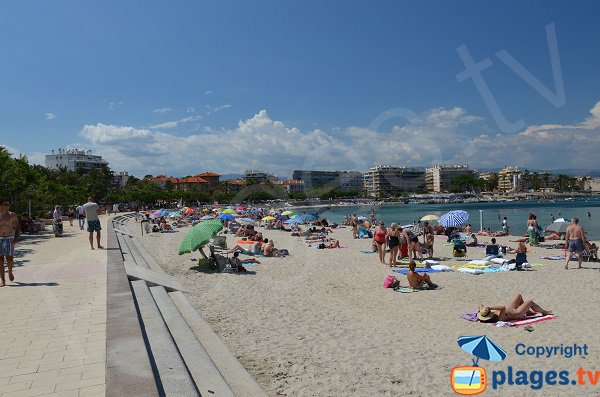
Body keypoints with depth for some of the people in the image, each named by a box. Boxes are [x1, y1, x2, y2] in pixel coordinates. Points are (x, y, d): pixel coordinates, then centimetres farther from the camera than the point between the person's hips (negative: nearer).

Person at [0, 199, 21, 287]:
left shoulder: (12, 215, 4)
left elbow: (18, 228, 6)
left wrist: (15, 239, -6)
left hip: (9, 239, 0)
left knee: (10, 259, -5)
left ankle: (10, 272, 26)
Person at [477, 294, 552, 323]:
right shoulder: (500, 317, -44)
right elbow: (503, 308, -59)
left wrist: (481, 309, -33)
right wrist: (490, 307, -65)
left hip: (509, 309, 7)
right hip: (517, 313, -7)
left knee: (519, 296, 21)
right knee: (530, 302, 10)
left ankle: (528, 311, 46)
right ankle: (544, 312, 41)